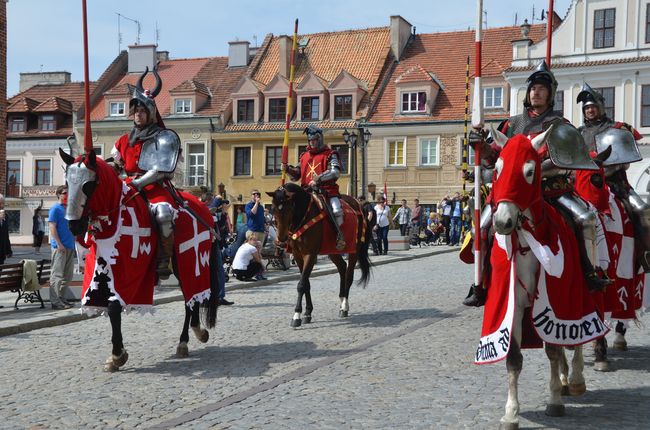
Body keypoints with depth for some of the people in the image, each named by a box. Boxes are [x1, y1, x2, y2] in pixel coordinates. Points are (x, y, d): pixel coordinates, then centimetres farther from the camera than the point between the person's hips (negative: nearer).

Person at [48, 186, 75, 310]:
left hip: (70, 246, 8)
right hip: (60, 247, -8)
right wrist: (59, 244, -19)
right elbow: (52, 227, -12)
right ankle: (55, 302, -6)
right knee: (57, 275, -7)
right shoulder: (55, 208, -5)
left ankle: (61, 298, 19)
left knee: (67, 276, 11)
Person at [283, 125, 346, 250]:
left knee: (336, 209, -27)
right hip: (307, 191, 5)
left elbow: (335, 172, -12)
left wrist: (319, 178, -22)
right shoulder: (304, 156, 20)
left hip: (326, 190, -5)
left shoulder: (330, 154, 3)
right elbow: (296, 175, 22)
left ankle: (339, 235, -10)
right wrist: (287, 169, 1)